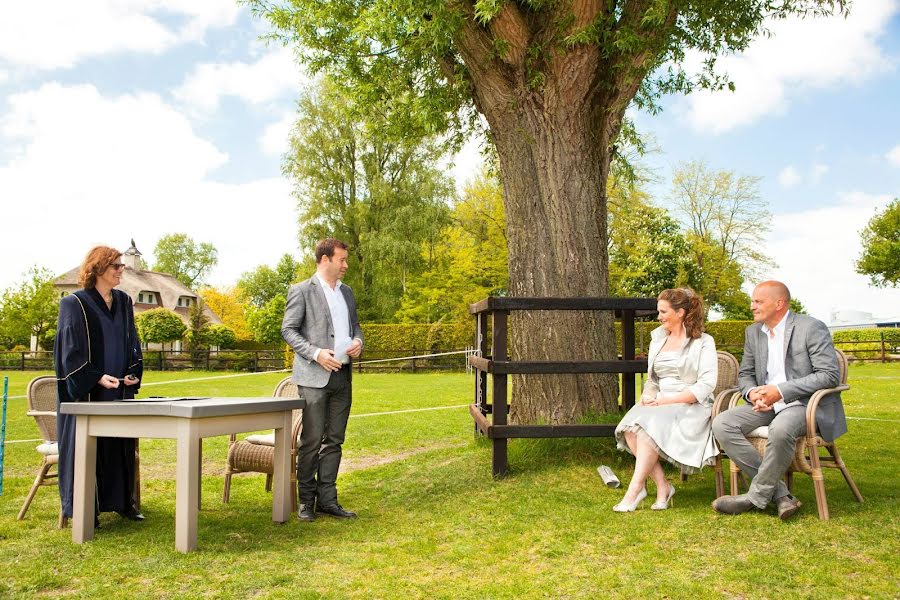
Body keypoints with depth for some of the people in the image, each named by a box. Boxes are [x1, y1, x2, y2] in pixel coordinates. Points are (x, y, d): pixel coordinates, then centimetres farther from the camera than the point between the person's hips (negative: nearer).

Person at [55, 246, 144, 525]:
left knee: (122, 445, 9)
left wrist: (134, 373, -1)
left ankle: (122, 501, 19)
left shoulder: (124, 302, 10)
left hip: (120, 390, 6)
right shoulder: (75, 303, -6)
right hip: (87, 391, -5)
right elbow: (70, 350, -11)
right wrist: (97, 378, -20)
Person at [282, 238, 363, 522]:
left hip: (342, 375, 6)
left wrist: (358, 341, 1)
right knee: (312, 440, -4)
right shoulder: (301, 291, -2)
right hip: (314, 376, -6)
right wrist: (316, 353, -17)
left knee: (334, 440, 8)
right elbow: (288, 330, -5)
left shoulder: (347, 292, 17)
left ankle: (327, 499, 15)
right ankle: (306, 500, 8)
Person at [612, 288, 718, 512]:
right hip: (659, 405, 5)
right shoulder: (657, 340, 19)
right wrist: (648, 395, 0)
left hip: (690, 407, -5)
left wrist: (668, 400, -16)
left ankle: (634, 491, -28)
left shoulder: (703, 342, 0)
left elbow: (706, 385, -9)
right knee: (630, 427, -27)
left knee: (650, 424, -34)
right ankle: (662, 486, -19)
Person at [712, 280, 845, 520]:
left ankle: (756, 496, -17)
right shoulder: (753, 332, 13)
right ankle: (780, 494, -18)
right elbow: (745, 374, 19)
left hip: (806, 404, -6)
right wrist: (752, 393, -6)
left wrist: (780, 391, -21)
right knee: (722, 424, -18)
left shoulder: (811, 328, -7)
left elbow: (830, 375, -15)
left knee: (780, 429, -39)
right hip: (766, 404, 7)